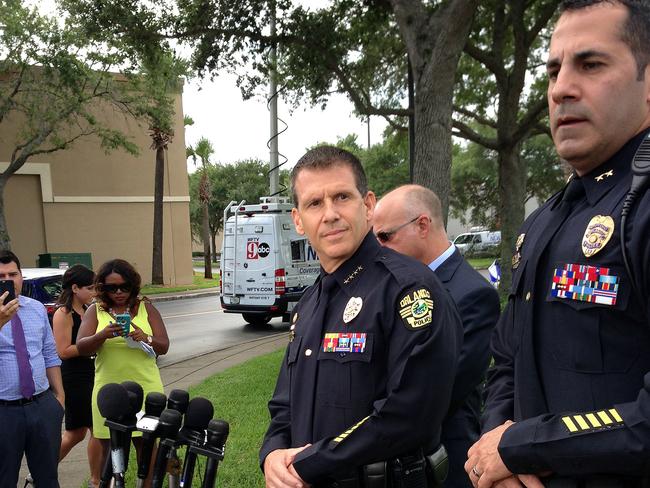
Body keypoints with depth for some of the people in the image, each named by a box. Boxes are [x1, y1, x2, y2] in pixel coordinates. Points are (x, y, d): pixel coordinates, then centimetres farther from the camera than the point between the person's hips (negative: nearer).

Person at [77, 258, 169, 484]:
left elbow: (164, 346, 1)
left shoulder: (146, 308, 4)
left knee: (146, 445, 6)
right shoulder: (95, 311, 6)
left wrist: (145, 338, -20)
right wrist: (103, 335, -23)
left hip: (145, 388, 0)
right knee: (110, 449, 7)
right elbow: (81, 347, -3)